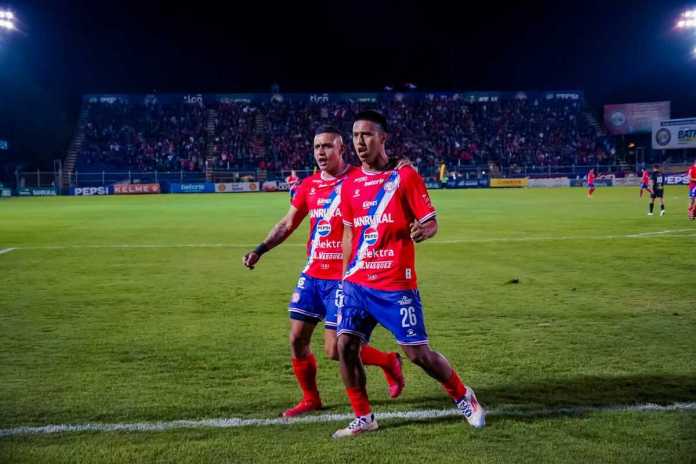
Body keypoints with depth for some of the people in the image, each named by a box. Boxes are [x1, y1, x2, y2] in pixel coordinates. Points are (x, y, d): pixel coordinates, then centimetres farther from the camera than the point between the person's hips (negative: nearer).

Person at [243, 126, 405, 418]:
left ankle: (389, 362, 22)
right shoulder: (309, 185, 8)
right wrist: (260, 249, 7)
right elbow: (287, 224, 16)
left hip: (343, 277, -6)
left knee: (336, 351, -4)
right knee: (297, 339, 6)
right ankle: (310, 399, 27)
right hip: (312, 274, 6)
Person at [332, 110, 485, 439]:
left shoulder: (404, 175, -6)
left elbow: (431, 223, -7)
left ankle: (464, 398, 25)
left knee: (417, 353, -1)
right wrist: (345, 275, 16)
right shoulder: (350, 183, 9)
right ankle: (363, 418, 14)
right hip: (357, 283, 5)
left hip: (395, 284, -5)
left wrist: (424, 230, -30)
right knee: (345, 346, -4)